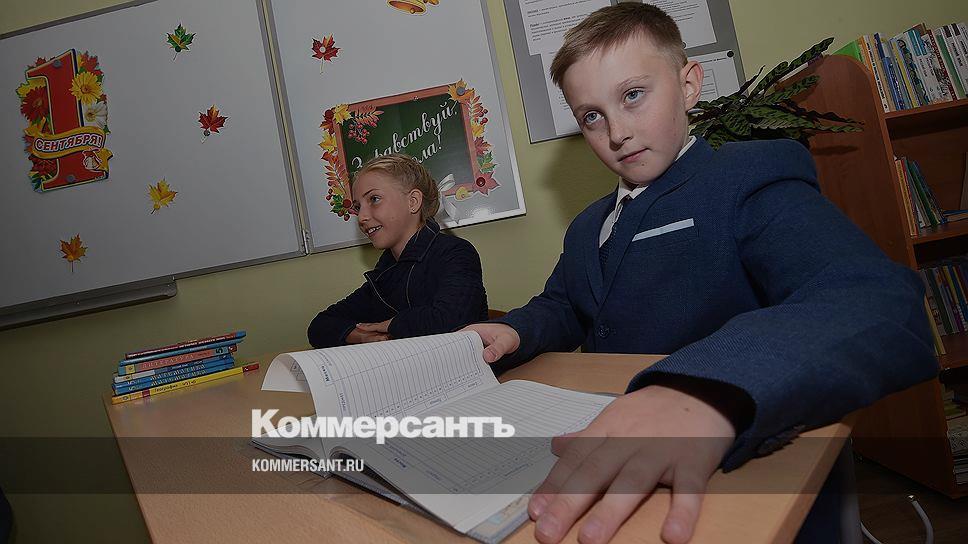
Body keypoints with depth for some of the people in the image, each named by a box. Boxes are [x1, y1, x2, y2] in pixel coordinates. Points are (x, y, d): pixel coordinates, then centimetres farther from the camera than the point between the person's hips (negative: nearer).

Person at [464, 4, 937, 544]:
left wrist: (705, 392, -44)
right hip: (597, 484, 6)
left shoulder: (754, 178, -10)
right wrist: (514, 333, 0)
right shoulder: (588, 228, 15)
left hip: (741, 483, -5)